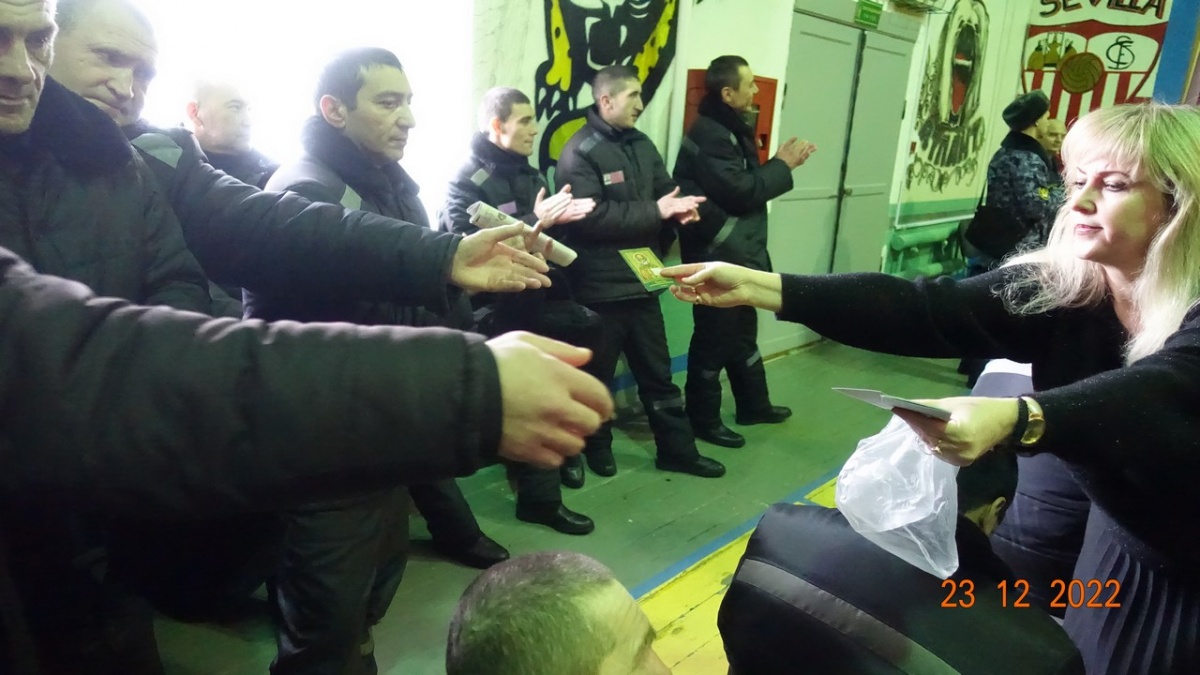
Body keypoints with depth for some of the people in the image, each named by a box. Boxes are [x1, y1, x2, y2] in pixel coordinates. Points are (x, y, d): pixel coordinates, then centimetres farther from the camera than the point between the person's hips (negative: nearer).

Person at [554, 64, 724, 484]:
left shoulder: (642, 145, 11)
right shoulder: (580, 152, -13)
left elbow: (664, 192, 15)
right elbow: (592, 216, -25)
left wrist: (678, 210, -10)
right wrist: (657, 212, -23)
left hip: (641, 280, 7)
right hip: (600, 287, -7)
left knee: (657, 372, 16)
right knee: (596, 375, 11)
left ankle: (677, 449, 27)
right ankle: (596, 447, 30)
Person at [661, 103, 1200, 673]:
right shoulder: (1053, 286, -15)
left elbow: (1151, 394, -45)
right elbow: (921, 310, -25)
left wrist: (1015, 419, -66)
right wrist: (758, 287, -34)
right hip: (1104, 547, 3)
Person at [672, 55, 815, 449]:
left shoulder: (731, 130, 14)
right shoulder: (709, 135, -19)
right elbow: (741, 192, -23)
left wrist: (782, 164, 1)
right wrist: (782, 165, -10)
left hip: (739, 255, 10)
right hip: (717, 258, -10)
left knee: (743, 333, 20)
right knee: (714, 340, 1)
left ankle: (754, 405, 35)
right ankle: (703, 420, 15)